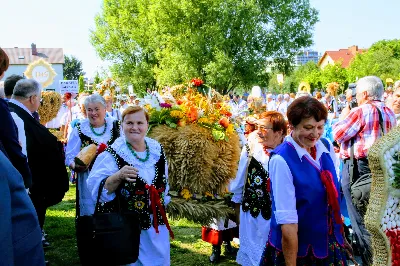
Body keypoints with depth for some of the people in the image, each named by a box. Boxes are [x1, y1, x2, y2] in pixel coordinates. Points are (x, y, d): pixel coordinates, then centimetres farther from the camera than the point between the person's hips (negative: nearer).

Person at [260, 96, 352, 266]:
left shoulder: (327, 148, -4)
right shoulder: (282, 160, -24)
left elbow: (333, 193, 8)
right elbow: (287, 221, -24)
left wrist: (338, 233, 13)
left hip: (329, 243, 6)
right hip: (297, 248, -6)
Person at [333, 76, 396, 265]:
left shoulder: (361, 111, -14)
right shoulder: (389, 113, 10)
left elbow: (338, 134, -11)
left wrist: (343, 118, 8)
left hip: (358, 167, -8)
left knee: (360, 218, 2)